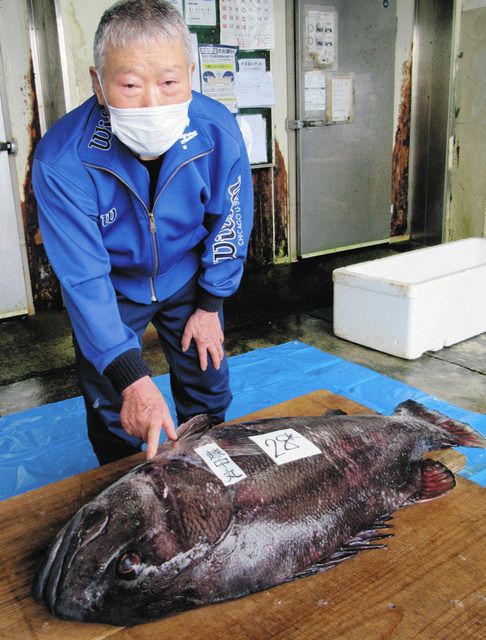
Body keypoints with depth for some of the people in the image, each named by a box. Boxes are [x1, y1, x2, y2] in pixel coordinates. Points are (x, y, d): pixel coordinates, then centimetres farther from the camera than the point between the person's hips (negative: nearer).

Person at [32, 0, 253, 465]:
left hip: (186, 277, 2)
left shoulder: (218, 130, -26)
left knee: (207, 389, 11)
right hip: (110, 286, -1)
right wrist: (132, 377, -39)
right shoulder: (62, 158, -34)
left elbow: (229, 224, -9)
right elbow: (83, 278, -32)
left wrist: (209, 305, -2)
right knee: (110, 409, 5)